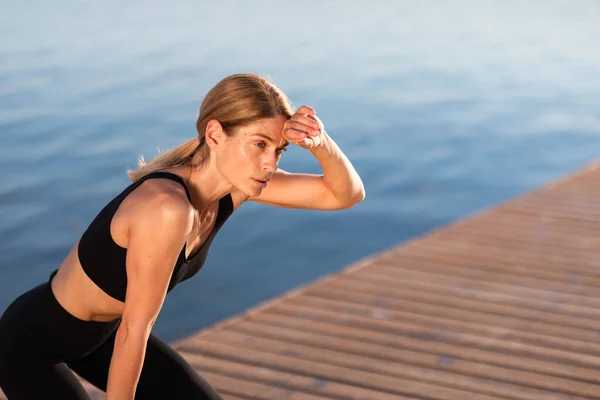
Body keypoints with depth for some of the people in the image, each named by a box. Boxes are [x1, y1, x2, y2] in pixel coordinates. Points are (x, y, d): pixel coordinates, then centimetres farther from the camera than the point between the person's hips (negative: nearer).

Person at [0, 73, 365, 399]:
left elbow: (347, 194, -8)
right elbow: (134, 329, -27)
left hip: (100, 331, 9)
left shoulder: (235, 182, -13)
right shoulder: (167, 207, -37)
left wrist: (321, 143, -28)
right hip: (31, 341, -8)